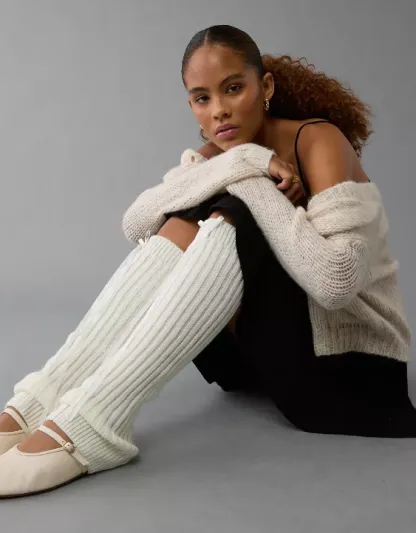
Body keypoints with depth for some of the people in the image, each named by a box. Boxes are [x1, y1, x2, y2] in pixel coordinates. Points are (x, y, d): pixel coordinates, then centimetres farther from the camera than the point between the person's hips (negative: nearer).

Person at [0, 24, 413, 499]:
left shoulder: (319, 140, -14)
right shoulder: (213, 155, 3)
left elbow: (335, 280, -30)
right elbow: (136, 224, -17)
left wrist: (255, 187, -21)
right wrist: (238, 165, -26)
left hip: (349, 361, -5)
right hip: (270, 350, 6)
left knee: (228, 218, -28)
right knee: (184, 224, -17)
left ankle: (93, 421, -41)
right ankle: (47, 399, -28)